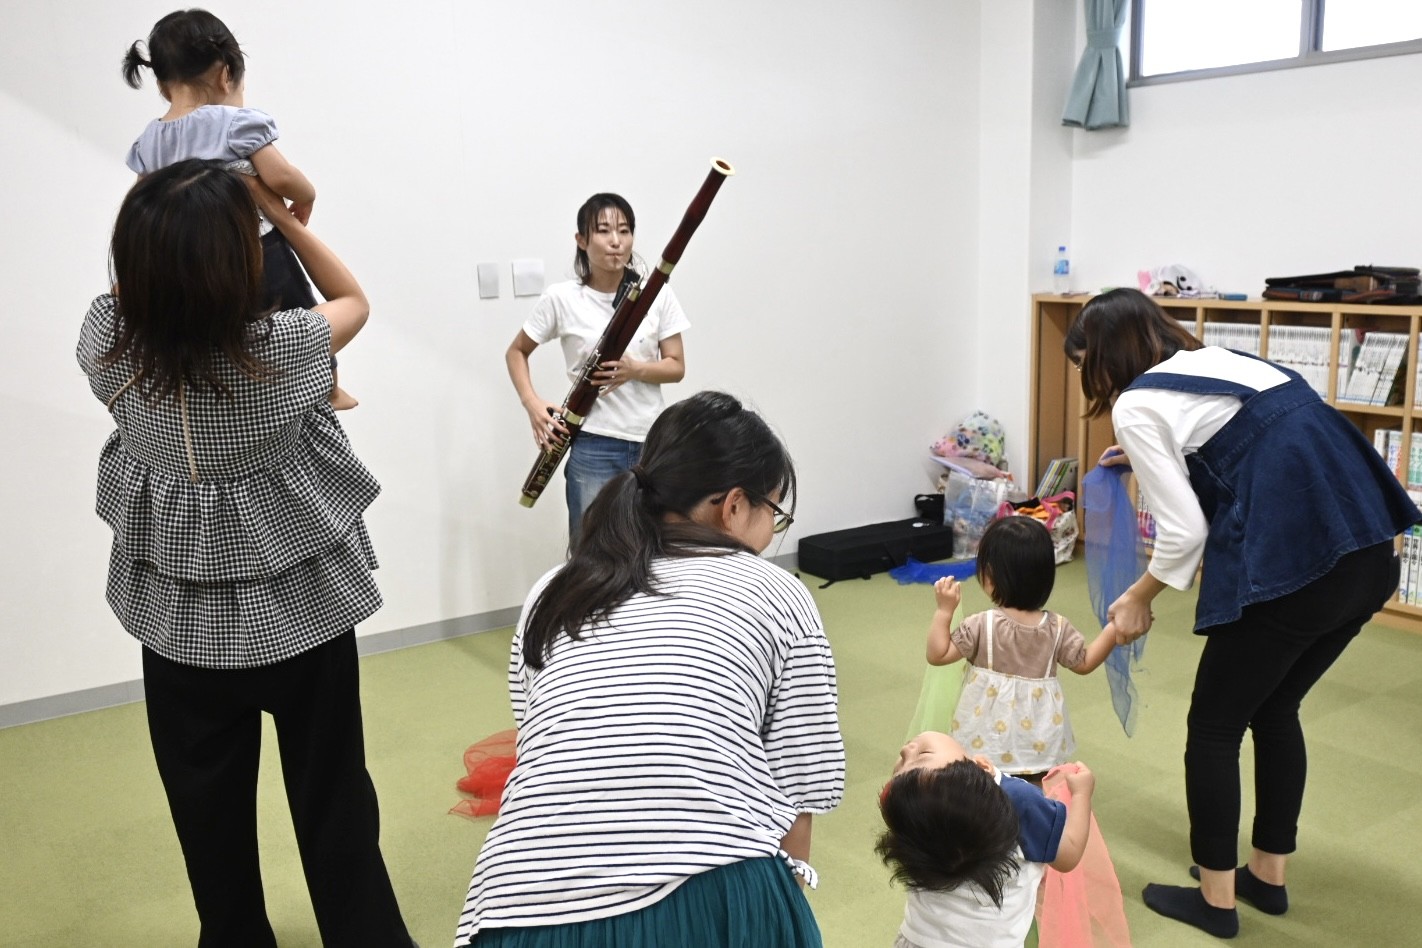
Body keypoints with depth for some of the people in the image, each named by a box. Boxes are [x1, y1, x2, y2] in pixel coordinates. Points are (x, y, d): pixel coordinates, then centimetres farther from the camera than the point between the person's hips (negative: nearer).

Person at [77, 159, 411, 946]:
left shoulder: (105, 344, -15)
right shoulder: (280, 350, -23)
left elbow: (132, 285, 11)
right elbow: (354, 301, -1)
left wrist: (155, 221, 7)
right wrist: (280, 211, -4)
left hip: (179, 628, 3)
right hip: (302, 613, -2)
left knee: (210, 824, 19)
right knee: (335, 812, 13)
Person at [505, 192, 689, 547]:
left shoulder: (658, 294, -1)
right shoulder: (562, 298, -5)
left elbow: (677, 367, 2)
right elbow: (517, 351, 8)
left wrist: (635, 369, -18)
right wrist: (532, 404, -8)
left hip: (652, 444, 2)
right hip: (594, 446, -2)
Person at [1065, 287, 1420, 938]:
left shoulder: (1136, 405, -4)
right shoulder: (1219, 359, 20)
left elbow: (1185, 532, -8)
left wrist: (1139, 598, 8)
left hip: (1291, 564, -8)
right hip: (1367, 551, 9)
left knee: (1214, 726, 11)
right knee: (1275, 711, 25)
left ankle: (1215, 898, 24)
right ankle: (1268, 876, 38)